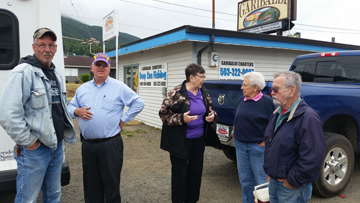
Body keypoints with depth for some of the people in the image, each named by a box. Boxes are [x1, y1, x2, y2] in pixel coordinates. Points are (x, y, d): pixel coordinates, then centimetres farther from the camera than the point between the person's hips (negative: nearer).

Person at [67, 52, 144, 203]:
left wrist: (123, 120, -5)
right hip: (87, 144, 4)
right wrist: (77, 111, -3)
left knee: (111, 183, 5)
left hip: (110, 144, -4)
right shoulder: (82, 89, 13)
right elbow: (70, 107, 19)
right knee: (91, 184, 16)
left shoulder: (119, 87, -1)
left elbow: (138, 103, -1)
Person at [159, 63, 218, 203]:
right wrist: (181, 119, -24)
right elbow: (163, 114, -13)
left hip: (198, 140, 6)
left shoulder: (204, 93, 4)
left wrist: (212, 116, -4)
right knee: (180, 174, 7)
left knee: (196, 172, 16)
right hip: (180, 142, -6)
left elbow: (209, 109, 19)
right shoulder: (176, 93, -15)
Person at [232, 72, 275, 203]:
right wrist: (235, 132, 13)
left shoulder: (267, 101, -11)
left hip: (258, 146, -6)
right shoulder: (242, 100, 7)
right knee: (245, 180, 16)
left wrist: (266, 141, -12)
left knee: (261, 180, 5)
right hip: (240, 145, 6)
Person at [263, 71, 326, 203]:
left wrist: (292, 181, -17)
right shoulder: (277, 114, 7)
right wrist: (269, 172, 12)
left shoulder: (308, 117, -21)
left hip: (292, 187, -7)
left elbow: (312, 157, -25)